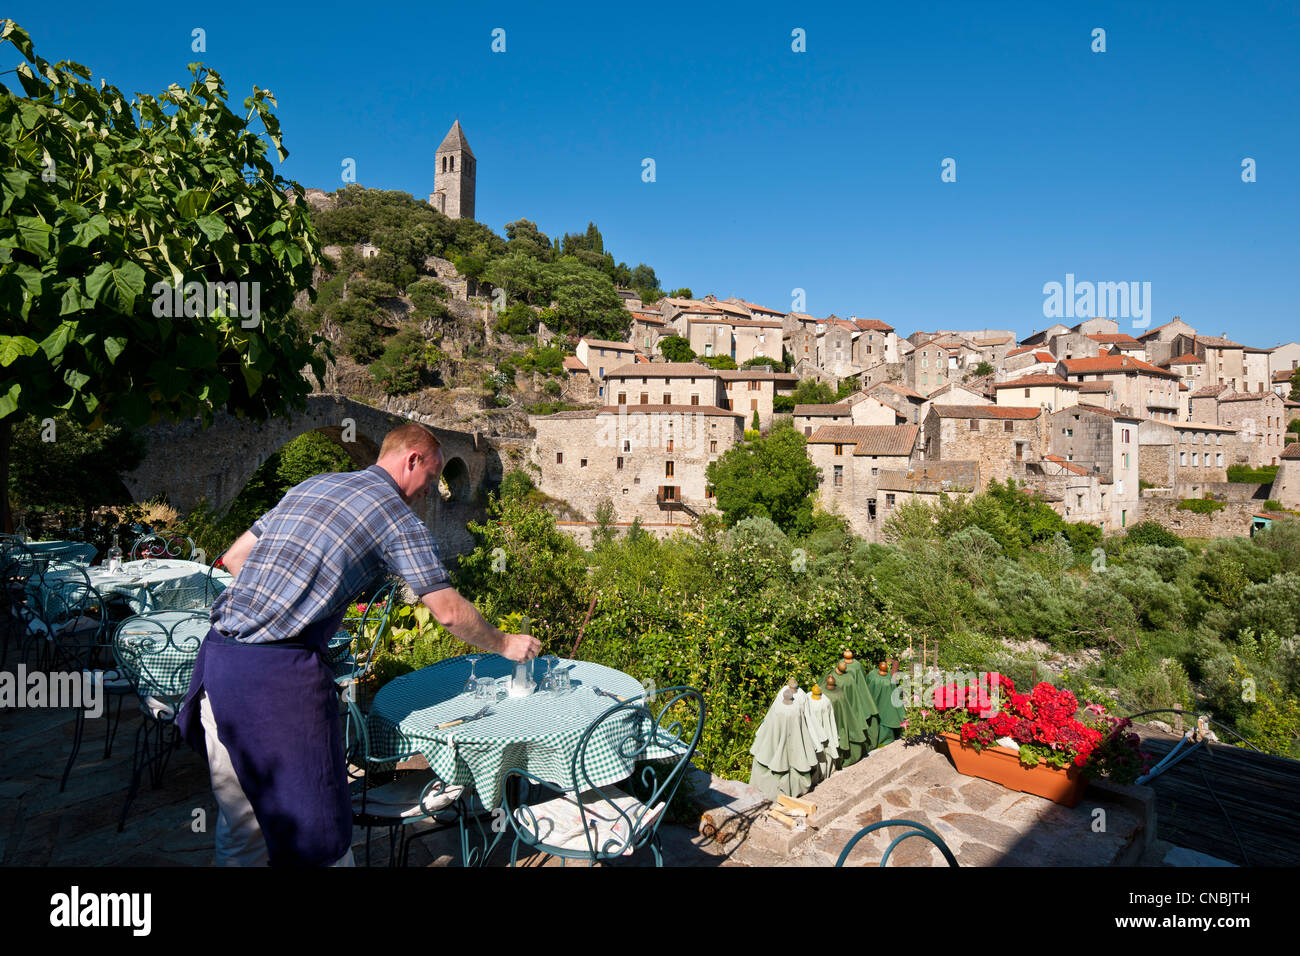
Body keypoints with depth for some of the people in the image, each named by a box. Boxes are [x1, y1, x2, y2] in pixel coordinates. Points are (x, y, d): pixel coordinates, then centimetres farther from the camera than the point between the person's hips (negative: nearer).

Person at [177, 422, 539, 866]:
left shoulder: (309, 485, 18)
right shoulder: (397, 515, -4)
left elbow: (234, 557, 21)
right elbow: (448, 611, -3)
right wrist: (504, 645, 12)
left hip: (218, 653, 8)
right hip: (280, 672, -8)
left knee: (239, 823, 21)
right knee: (317, 826, 8)